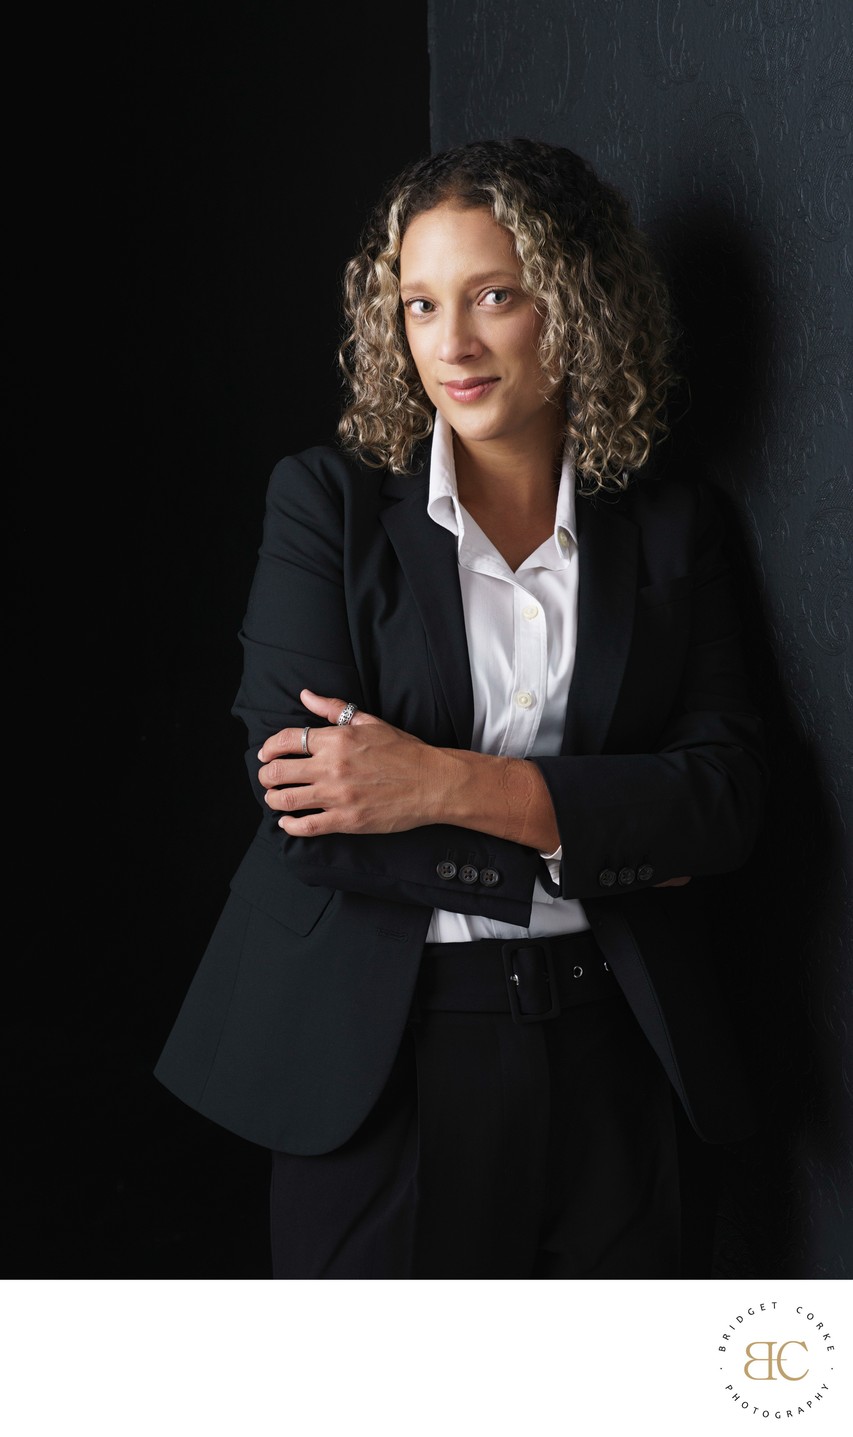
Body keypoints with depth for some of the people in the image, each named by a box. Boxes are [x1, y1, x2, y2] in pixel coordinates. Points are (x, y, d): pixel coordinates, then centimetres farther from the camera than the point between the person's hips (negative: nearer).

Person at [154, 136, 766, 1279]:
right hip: (373, 1063, -2)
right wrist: (606, 844, -13)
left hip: (604, 1056, 2)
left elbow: (729, 797, -6)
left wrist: (449, 785, -19)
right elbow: (303, 810, -12)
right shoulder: (327, 500, -2)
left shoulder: (672, 524, 4)